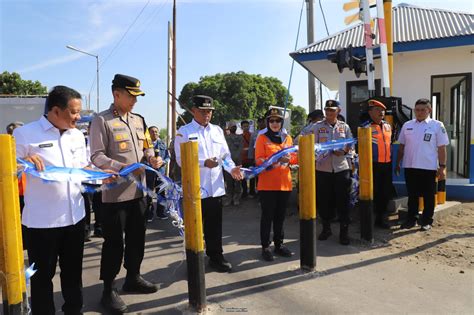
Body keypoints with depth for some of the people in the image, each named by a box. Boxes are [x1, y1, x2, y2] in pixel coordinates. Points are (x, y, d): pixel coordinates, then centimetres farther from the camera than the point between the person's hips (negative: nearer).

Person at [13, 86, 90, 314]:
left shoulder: (77, 135, 8)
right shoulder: (25, 134, -9)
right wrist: (25, 162, -26)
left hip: (74, 216, 5)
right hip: (41, 220, -5)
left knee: (73, 271, 20)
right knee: (43, 275, 12)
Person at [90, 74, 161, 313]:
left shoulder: (138, 120, 11)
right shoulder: (102, 121, -9)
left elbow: (146, 147, 18)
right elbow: (96, 157, -15)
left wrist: (152, 159, -4)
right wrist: (123, 168, -26)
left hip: (137, 190, 7)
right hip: (114, 193, -7)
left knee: (137, 237, 17)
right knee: (114, 242, 3)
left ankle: (133, 278, 35)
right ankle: (108, 290, 19)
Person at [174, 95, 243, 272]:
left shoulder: (217, 130, 13)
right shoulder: (184, 132, -2)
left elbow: (225, 155, 11)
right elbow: (181, 160, -11)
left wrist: (232, 168, -8)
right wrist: (204, 163, -20)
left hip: (216, 187, 4)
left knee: (215, 225, 14)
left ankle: (215, 256, 28)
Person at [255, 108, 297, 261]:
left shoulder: (287, 138, 11)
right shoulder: (262, 138, -3)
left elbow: (294, 158, 11)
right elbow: (259, 160, -10)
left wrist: (289, 158, -11)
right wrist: (275, 159, -24)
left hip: (284, 183, 4)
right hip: (267, 184, -4)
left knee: (280, 215, 13)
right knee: (267, 216, 2)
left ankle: (279, 244, 25)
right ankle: (265, 246, 12)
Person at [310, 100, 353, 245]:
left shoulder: (344, 127, 8)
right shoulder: (317, 127, 2)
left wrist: (344, 151, -11)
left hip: (341, 168, 1)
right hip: (322, 169, -1)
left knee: (343, 201, 3)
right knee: (324, 200, 8)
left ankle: (344, 231, 14)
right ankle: (326, 228, 26)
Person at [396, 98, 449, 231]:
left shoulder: (437, 125, -2)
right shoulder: (407, 125, 6)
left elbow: (441, 148, -3)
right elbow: (401, 146, 11)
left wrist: (442, 167, -6)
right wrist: (398, 163, 10)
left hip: (429, 167, -3)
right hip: (410, 166, 3)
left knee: (428, 195, 8)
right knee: (412, 194, 11)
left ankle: (427, 221, 20)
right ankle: (411, 219, 23)